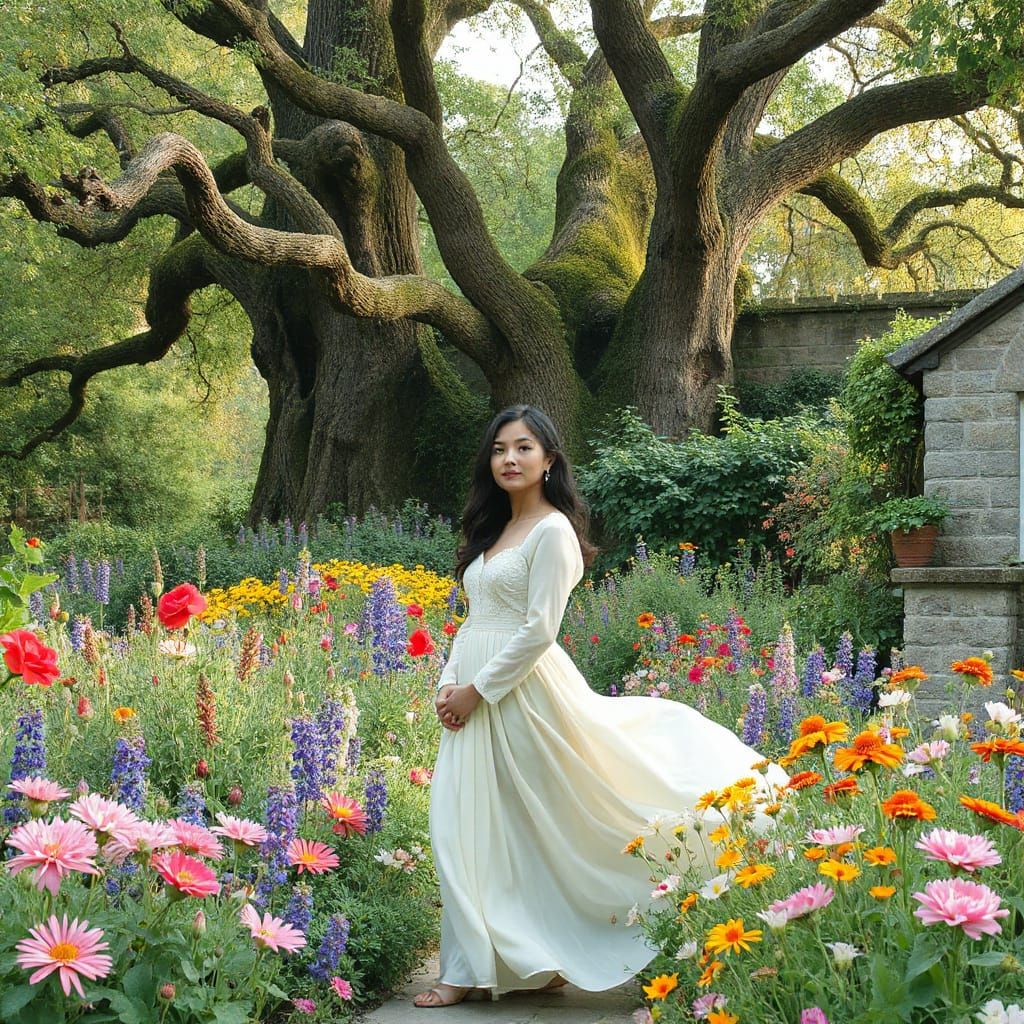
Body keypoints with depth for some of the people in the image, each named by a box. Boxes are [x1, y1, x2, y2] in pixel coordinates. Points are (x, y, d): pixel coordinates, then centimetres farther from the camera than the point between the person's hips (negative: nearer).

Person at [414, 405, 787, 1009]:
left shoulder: (553, 530, -8)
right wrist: (450, 682, 3)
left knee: (536, 823, -3)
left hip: (525, 689, -8)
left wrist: (477, 689, -14)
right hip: (475, 697, 8)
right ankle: (475, 969, 13)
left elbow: (538, 630, -15)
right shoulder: (492, 531, 17)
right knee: (473, 828, 7)